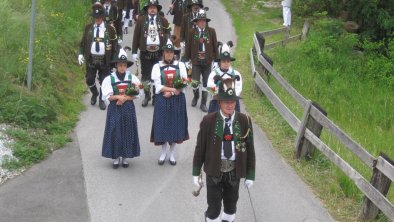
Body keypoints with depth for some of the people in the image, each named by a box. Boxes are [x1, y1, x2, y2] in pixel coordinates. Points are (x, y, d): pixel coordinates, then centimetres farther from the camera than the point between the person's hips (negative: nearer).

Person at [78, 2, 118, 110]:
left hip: (104, 60, -1)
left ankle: (102, 100, 22)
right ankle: (94, 94, 33)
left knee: (104, 81, 4)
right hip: (91, 58, 2)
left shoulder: (110, 29, -1)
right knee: (89, 80, 4)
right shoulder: (88, 28, 4)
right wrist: (81, 54, -2)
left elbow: (115, 45, 3)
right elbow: (83, 42, 10)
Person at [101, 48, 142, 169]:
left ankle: (125, 156, 16)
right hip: (115, 109, -2)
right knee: (115, 132, -1)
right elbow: (106, 96, -8)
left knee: (128, 131, 5)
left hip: (128, 108, 2)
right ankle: (116, 157, 8)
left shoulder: (132, 77, 1)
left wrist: (125, 98, -14)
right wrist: (118, 97, -22)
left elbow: (138, 94, -2)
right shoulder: (109, 79, -4)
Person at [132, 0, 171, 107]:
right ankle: (147, 96, 20)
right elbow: (136, 36, 2)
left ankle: (156, 96, 18)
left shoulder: (163, 20, 4)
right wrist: (134, 52, 0)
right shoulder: (141, 20, 2)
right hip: (145, 52, 0)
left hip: (159, 53, 0)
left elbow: (168, 36, 5)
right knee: (145, 76, 7)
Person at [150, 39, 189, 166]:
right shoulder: (157, 67, -1)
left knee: (176, 125, 3)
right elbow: (158, 86, -7)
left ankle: (172, 154, 16)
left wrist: (171, 92, -13)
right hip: (162, 100, -1)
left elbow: (184, 84, -1)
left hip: (177, 100, 1)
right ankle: (163, 153, 17)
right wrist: (174, 89, -17)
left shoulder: (180, 65, 3)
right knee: (163, 125, 1)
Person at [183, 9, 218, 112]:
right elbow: (188, 46, 3)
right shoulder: (192, 32, -2)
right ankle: (196, 97, 30)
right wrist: (186, 59, 3)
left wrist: (216, 59, 4)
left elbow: (215, 46, 4)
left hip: (208, 62, 1)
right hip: (196, 62, -1)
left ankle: (203, 103, 19)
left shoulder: (211, 31, -2)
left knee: (206, 83, 6)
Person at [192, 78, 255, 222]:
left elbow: (250, 149, -2)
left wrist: (250, 175, 0)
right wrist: (196, 172, 0)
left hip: (234, 171, 2)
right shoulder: (208, 121, -11)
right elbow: (200, 147, -4)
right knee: (214, 206, 8)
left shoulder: (244, 121, -7)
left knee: (231, 203, 18)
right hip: (214, 171, -1)